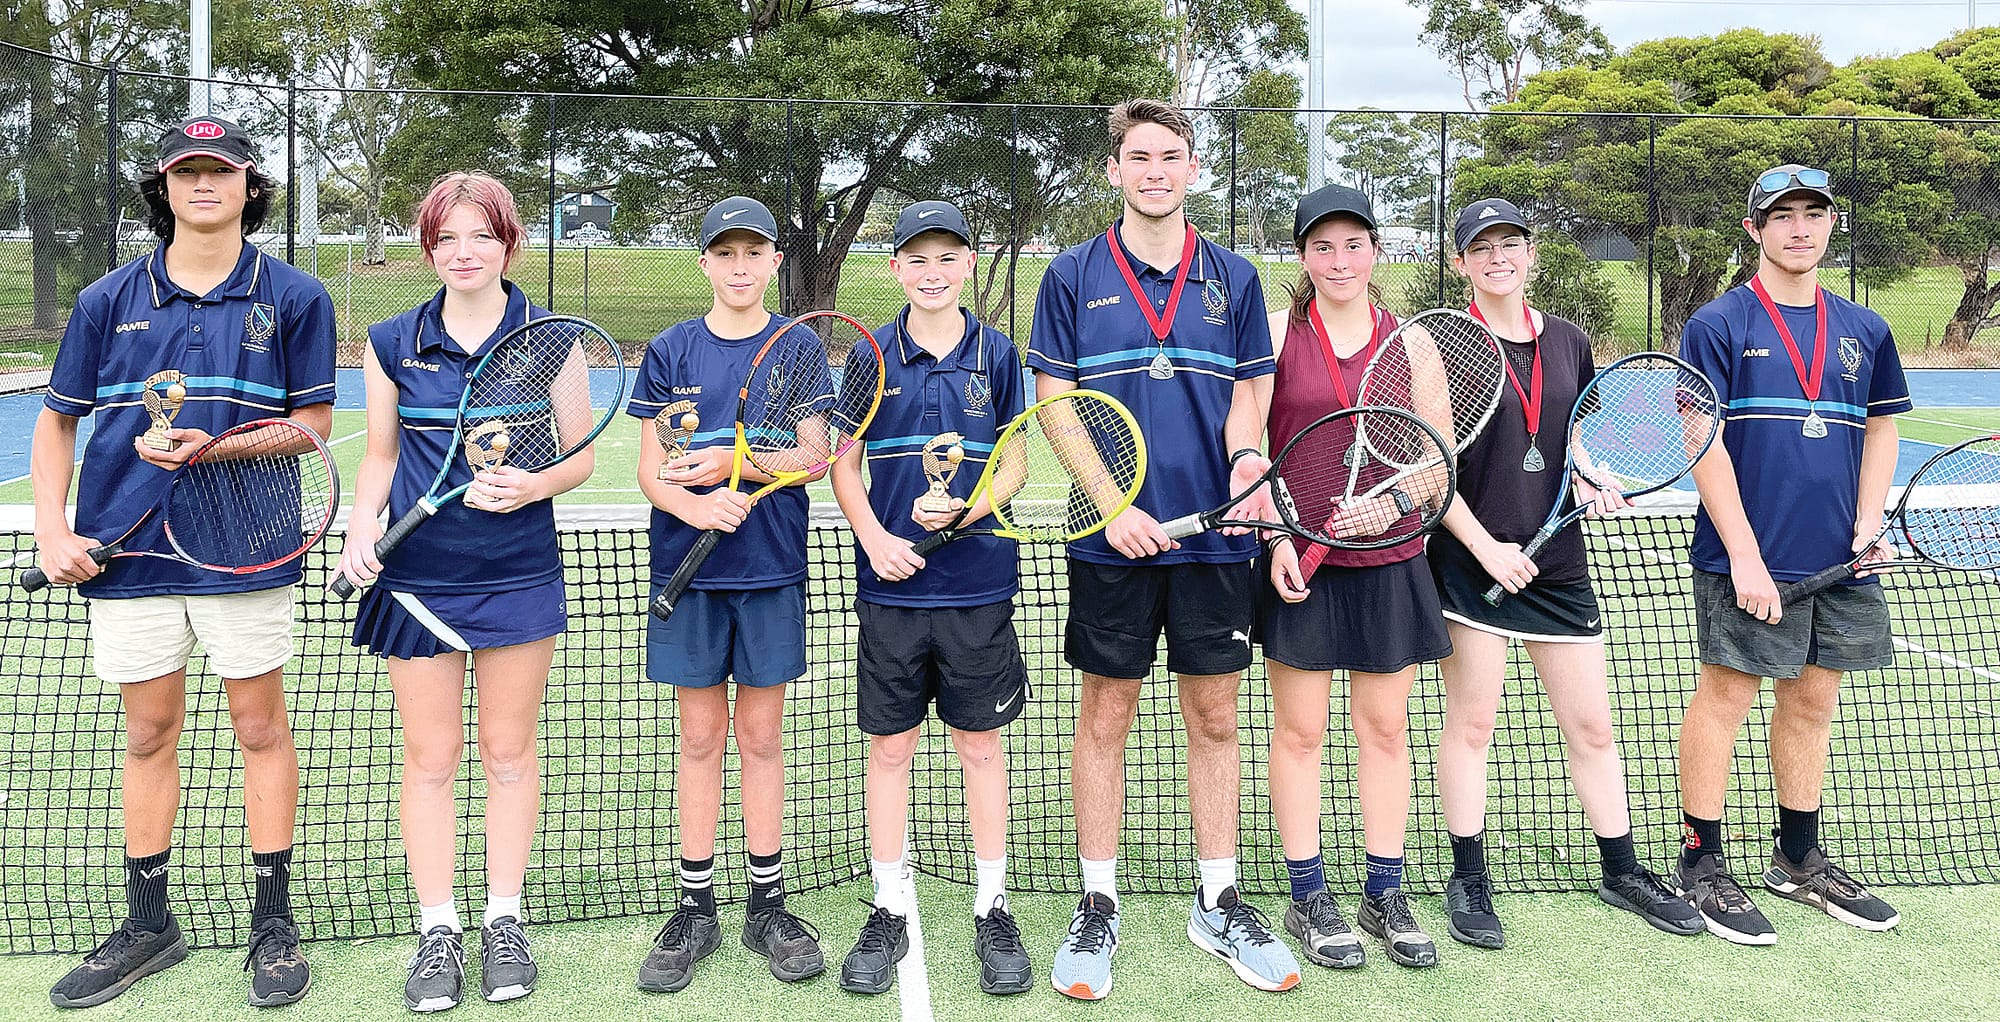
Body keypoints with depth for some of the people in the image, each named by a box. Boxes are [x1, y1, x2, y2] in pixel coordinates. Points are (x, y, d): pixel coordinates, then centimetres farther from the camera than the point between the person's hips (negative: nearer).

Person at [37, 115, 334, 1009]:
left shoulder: (294, 297, 1)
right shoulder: (108, 300, 7)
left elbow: (314, 420, 0)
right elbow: (57, 421, 12)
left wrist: (219, 444, -16)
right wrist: (52, 532, 2)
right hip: (127, 547, 3)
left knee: (260, 727, 4)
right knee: (148, 735, 11)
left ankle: (273, 923, 16)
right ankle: (147, 926, 25)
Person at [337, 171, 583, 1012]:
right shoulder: (393, 343, 4)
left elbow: (581, 455, 2)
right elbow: (381, 455, 12)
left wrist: (534, 485, -18)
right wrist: (362, 529, -5)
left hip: (519, 578, -1)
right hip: (415, 577, 1)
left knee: (508, 753, 8)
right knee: (429, 757, 7)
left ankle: (503, 921, 23)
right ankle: (437, 932, 20)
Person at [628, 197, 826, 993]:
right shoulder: (670, 352, 4)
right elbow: (650, 471, 0)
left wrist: (734, 462, -18)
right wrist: (698, 507, -20)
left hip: (770, 568, 0)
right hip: (688, 569, 1)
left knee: (761, 734, 8)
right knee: (701, 734, 7)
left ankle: (767, 903, 20)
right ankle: (695, 908, 19)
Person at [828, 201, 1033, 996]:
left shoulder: (995, 354, 3)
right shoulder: (872, 355, 3)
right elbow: (845, 464, 7)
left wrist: (963, 507, -14)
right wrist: (874, 536, -10)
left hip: (978, 581, 0)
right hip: (891, 582, 1)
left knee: (981, 745, 8)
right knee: (889, 747, 8)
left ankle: (992, 909, 22)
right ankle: (888, 909, 22)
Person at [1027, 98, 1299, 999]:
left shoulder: (1233, 278, 8)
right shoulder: (1074, 275, 2)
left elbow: (1247, 394, 10)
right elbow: (1056, 406, -1)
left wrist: (1246, 459, -12)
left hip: (1214, 535, 2)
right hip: (1113, 541, -2)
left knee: (1213, 717, 9)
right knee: (1105, 718, 6)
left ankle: (1218, 904, 24)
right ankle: (1098, 907, 20)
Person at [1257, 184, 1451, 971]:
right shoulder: (1274, 333, -1)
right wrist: (1277, 534, -11)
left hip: (1388, 564, 3)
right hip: (1298, 563, -2)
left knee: (1385, 728, 10)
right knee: (1299, 730, 5)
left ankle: (1385, 895, 24)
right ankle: (1308, 898, 19)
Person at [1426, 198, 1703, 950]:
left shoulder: (1569, 343, 10)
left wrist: (1591, 485, -1)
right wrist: (1485, 544, -14)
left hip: (1557, 559, 5)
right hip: (1471, 558, -4)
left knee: (1592, 726, 11)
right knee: (1470, 723, 4)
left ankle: (1621, 872, 28)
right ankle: (1468, 881, 18)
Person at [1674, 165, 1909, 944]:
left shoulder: (1864, 330, 12)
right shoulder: (1718, 325, -4)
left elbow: (1880, 431, 18)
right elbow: (1705, 443, -9)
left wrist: (1870, 521, 1)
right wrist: (1745, 556, -15)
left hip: (1839, 560, 6)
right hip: (1748, 558, -5)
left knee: (1814, 700, 13)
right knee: (1726, 696, -1)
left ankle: (1799, 862, 28)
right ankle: (1701, 866, 10)